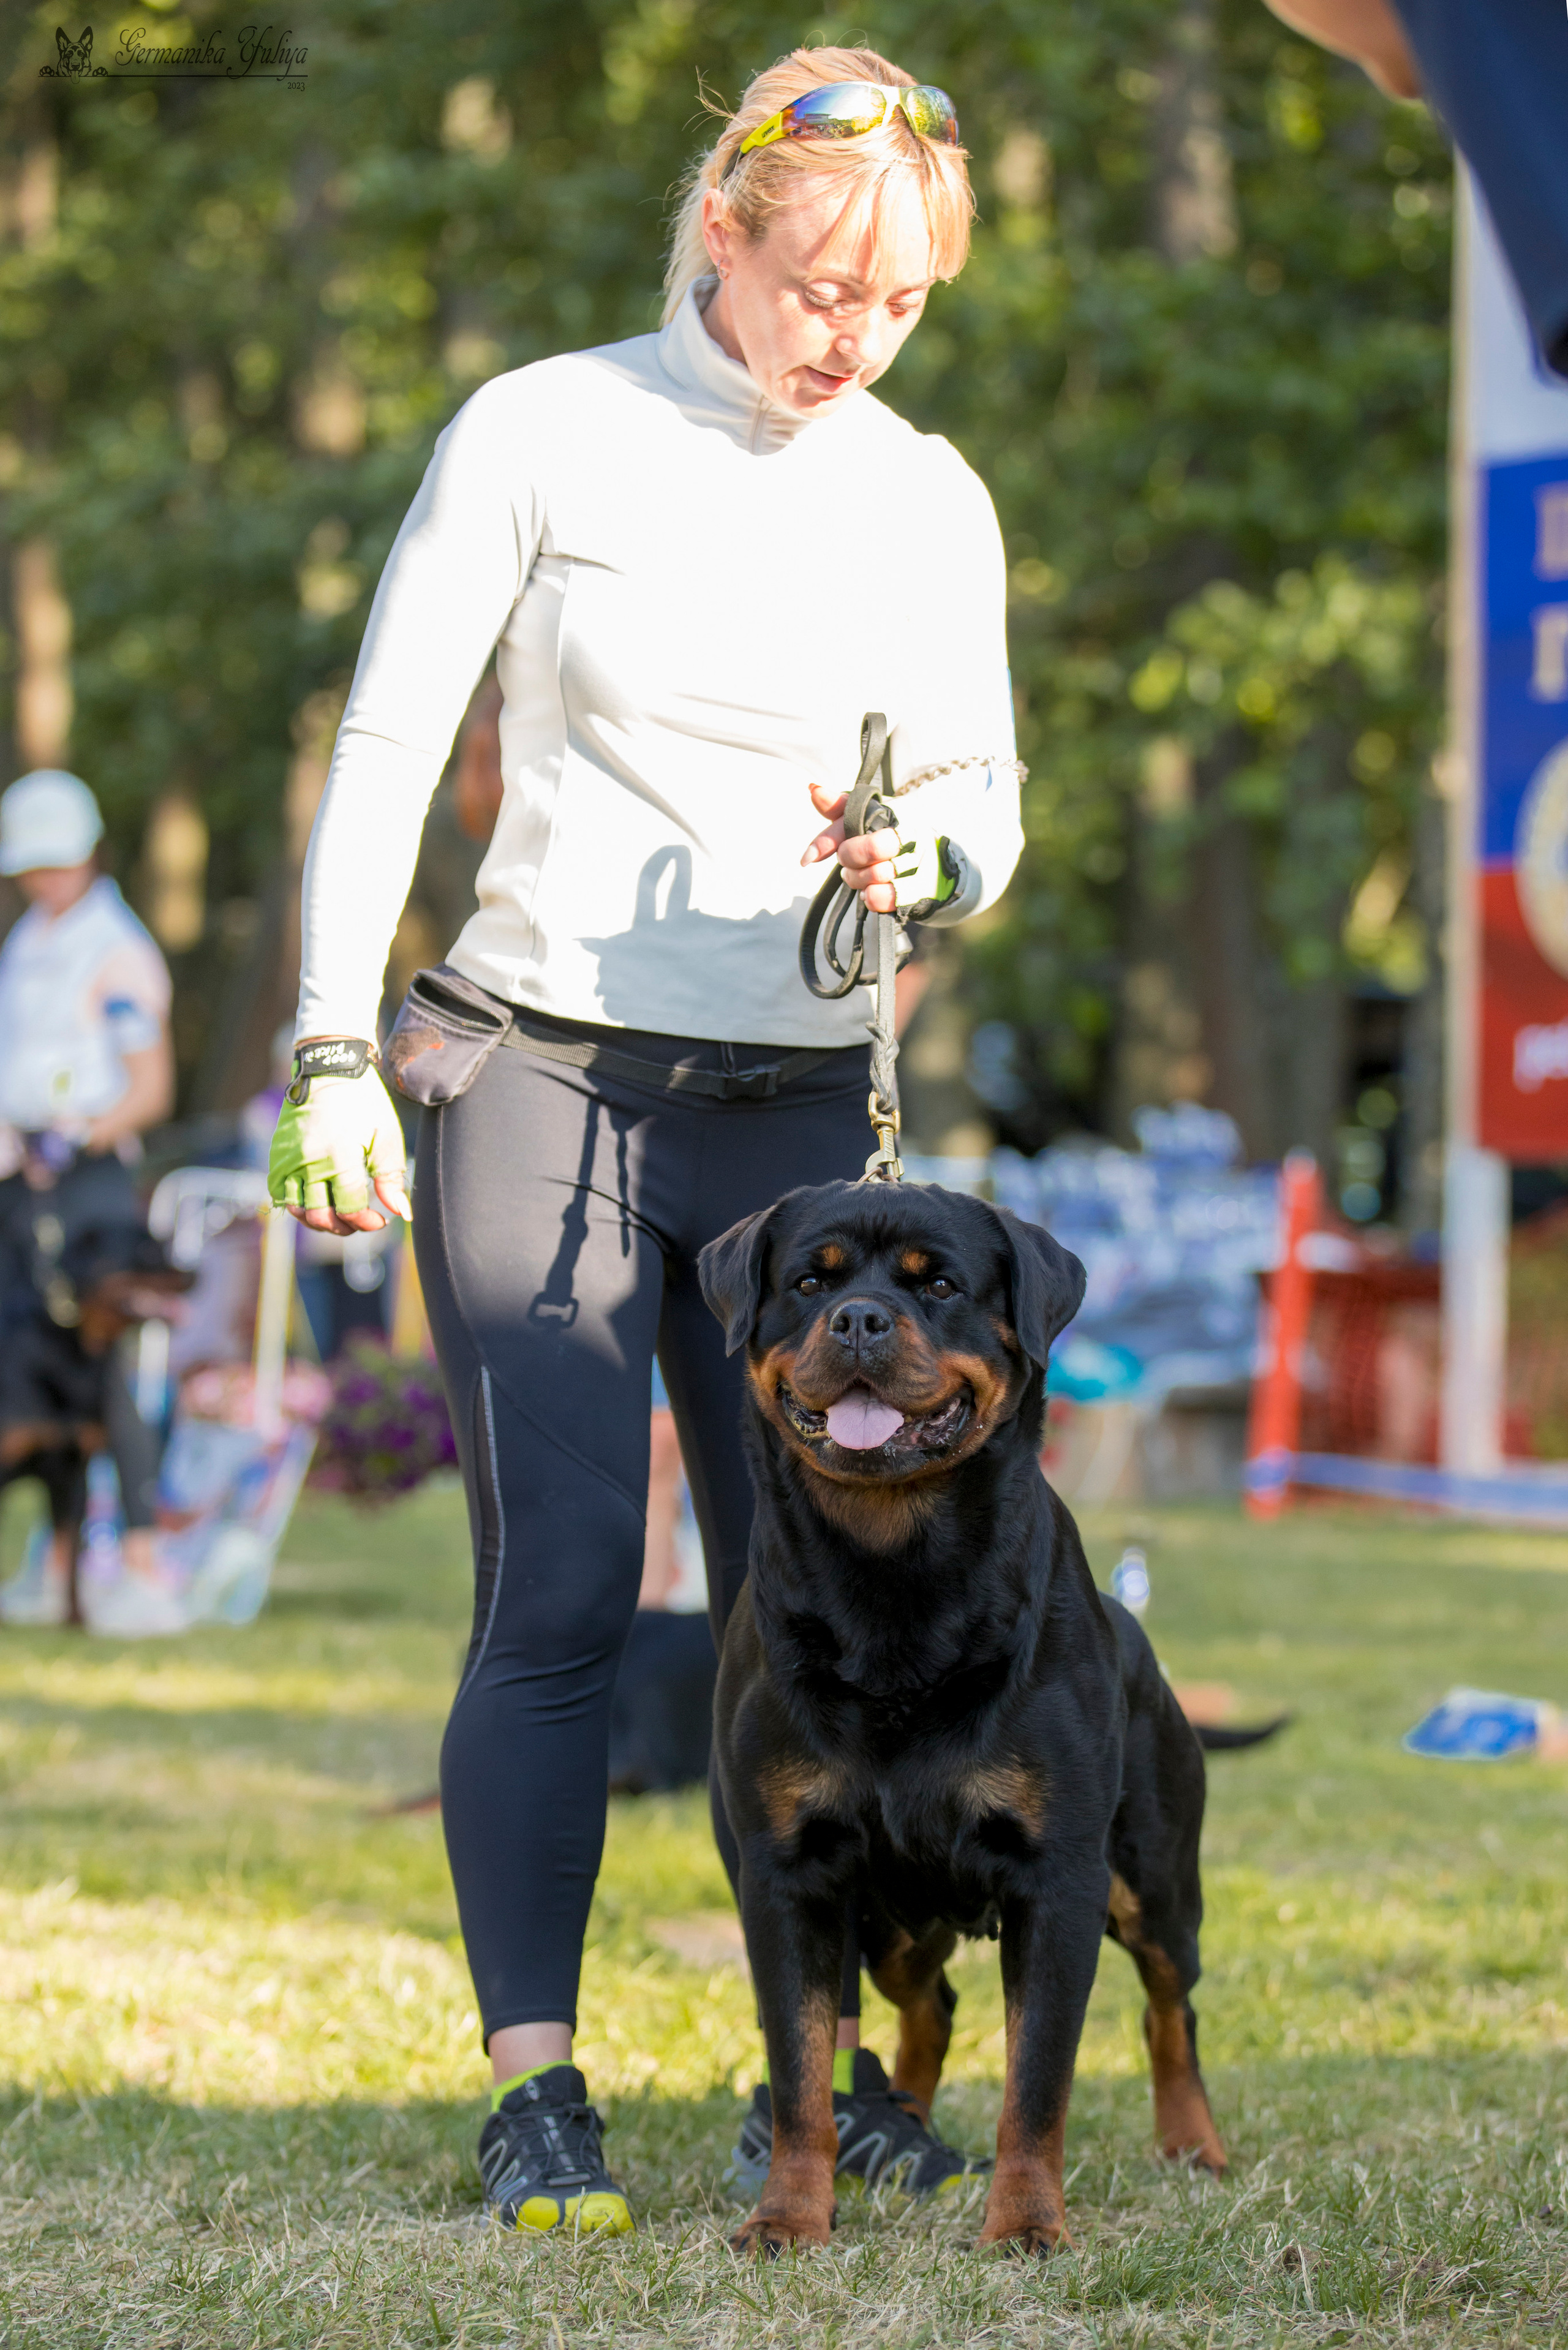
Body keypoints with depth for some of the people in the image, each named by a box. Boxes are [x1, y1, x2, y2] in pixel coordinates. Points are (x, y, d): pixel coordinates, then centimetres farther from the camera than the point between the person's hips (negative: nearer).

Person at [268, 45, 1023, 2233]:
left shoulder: (929, 499, 9)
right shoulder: (540, 434, -1)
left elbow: (988, 801, 13)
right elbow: (384, 748, 0)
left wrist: (923, 859, -12)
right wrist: (334, 1048, -8)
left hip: (802, 1110, 3)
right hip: (547, 1077, -3)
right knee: (558, 1592, -8)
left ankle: (825, 2070, 8)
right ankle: (534, 2092, -4)